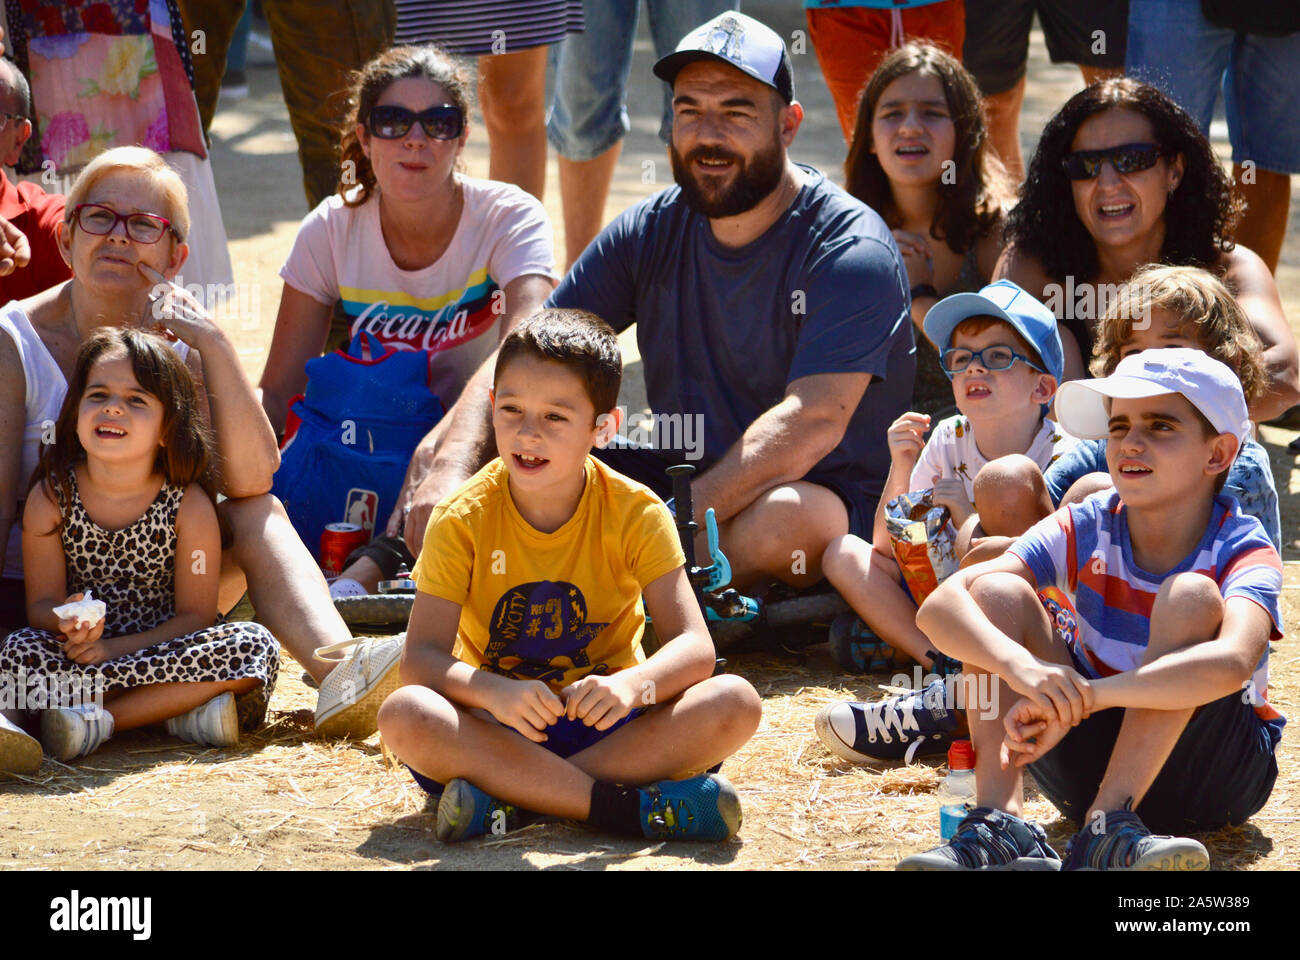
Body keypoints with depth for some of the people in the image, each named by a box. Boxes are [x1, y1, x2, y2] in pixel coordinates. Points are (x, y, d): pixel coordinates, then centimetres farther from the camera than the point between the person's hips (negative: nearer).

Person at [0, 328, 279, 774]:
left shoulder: (190, 506, -7)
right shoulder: (50, 497, -3)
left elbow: (195, 615, -7)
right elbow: (42, 602, -2)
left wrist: (115, 648, -22)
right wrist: (67, 624, -28)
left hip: (164, 651, 0)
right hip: (77, 653, 0)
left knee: (256, 645, -27)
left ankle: (95, 717, -27)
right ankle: (183, 709, -24)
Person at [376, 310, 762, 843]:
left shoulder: (636, 513, -7)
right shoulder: (463, 519, -8)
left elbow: (694, 648, -14)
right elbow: (422, 657, -16)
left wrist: (633, 684, -37)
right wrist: (495, 692, -38)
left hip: (605, 720, 1)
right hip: (499, 727, -1)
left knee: (736, 704, -26)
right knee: (403, 714, -32)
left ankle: (514, 800, -29)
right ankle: (627, 807, -33)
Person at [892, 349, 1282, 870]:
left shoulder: (1242, 552, -18)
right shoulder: (1084, 531, -7)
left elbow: (1230, 665, -42)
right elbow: (940, 605, -21)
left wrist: (1081, 696, -49)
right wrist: (1018, 664, -43)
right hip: (1093, 753, 3)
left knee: (1192, 596, -27)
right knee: (995, 591, -15)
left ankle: (1107, 828, -35)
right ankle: (998, 823, -30)